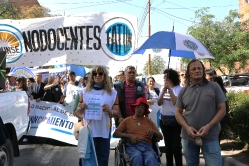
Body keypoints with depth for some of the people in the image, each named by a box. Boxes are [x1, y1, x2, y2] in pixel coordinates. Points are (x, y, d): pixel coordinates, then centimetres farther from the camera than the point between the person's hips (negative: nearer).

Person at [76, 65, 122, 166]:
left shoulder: (112, 93, 5)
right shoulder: (85, 91, 8)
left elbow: (117, 112, 5)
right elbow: (78, 111, 11)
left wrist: (110, 111, -15)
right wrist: (81, 108, -11)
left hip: (104, 131, 0)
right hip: (88, 130, 0)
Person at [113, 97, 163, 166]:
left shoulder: (149, 121, 23)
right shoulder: (127, 120, 18)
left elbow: (160, 137, 21)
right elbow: (115, 134, 9)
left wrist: (154, 132, -1)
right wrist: (129, 135, -5)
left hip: (147, 146, 1)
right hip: (132, 145, -1)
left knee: (151, 158, -35)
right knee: (137, 157, -38)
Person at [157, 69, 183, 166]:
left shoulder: (179, 88, -8)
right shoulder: (163, 88, 8)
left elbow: (176, 102, -19)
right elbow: (159, 103, 3)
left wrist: (170, 89, -19)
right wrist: (163, 92, -11)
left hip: (175, 120, -5)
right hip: (164, 120, 5)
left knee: (176, 145, -4)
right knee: (168, 145, 13)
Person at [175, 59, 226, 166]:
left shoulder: (214, 87, 0)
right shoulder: (183, 91, 6)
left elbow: (222, 110, -2)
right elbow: (178, 112, 7)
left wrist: (208, 126, -15)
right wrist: (187, 127, -11)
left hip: (210, 137, -2)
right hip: (188, 137, 3)